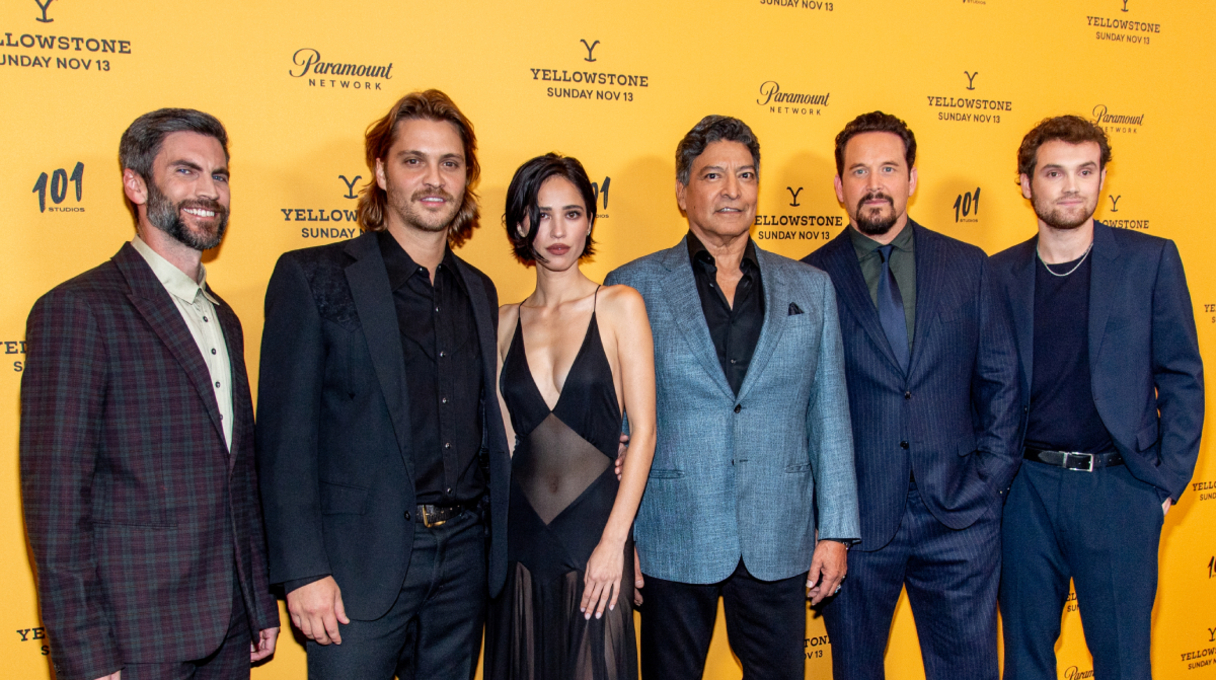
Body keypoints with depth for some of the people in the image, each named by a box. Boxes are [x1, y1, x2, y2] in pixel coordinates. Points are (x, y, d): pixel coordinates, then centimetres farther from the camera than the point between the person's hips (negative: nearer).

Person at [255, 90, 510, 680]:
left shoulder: (479, 292, 11)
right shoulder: (313, 277, -5)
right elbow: (284, 437, -10)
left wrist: (491, 541, 8)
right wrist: (303, 570, -14)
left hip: (463, 554, 5)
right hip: (359, 563, -5)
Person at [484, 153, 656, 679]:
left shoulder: (620, 307, -2)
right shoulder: (505, 323, 7)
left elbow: (643, 431, -6)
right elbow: (504, 437, 10)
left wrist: (613, 541, -11)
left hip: (595, 526, -3)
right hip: (520, 534, 3)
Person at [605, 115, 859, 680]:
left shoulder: (810, 289, 8)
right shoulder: (634, 289, 0)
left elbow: (829, 416, 8)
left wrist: (834, 530, 4)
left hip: (779, 545, 2)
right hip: (673, 546, -2)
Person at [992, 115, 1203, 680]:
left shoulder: (1151, 259, 0)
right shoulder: (999, 273, 5)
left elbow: (1181, 378, 1)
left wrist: (1168, 482, -5)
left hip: (1118, 487, -2)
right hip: (1026, 487, 2)